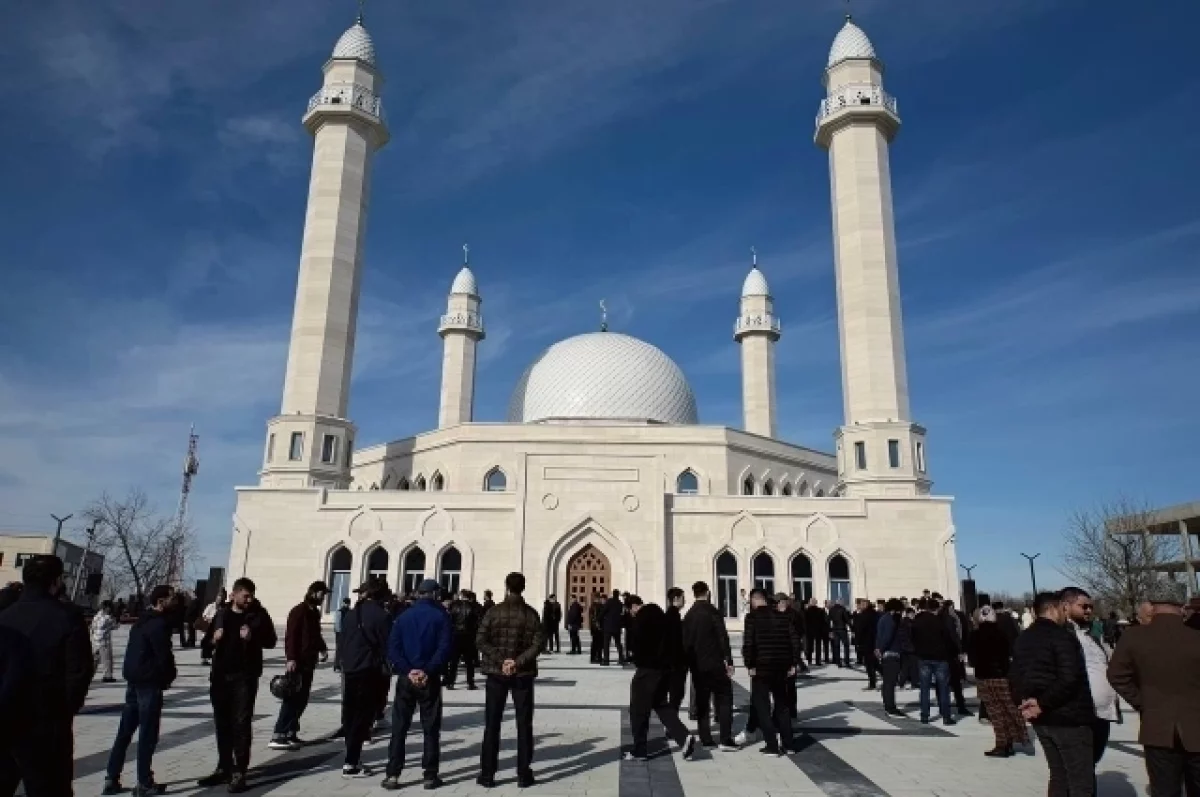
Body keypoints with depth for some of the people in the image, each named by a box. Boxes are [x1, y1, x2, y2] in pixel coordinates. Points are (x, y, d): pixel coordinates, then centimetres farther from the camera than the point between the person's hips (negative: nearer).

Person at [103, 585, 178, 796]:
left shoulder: (141, 621, 15)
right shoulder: (159, 624, -15)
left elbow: (136, 652, 17)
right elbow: (164, 655, -17)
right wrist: (169, 676, 3)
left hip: (133, 681, 9)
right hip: (150, 683, -9)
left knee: (124, 731, 13)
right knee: (148, 734, -2)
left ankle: (111, 779, 17)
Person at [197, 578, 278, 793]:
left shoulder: (258, 614, -3)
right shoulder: (221, 614, 8)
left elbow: (271, 641, -2)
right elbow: (210, 641, 16)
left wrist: (253, 636, -19)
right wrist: (214, 638, -6)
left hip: (245, 676, -4)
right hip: (220, 674, 4)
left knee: (242, 723, -4)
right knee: (222, 724, 12)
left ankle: (239, 772, 1)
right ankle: (224, 768, 25)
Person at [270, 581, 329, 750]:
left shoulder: (315, 612, 15)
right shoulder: (298, 611, -12)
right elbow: (290, 636, -18)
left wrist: (322, 648, 7)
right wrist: (291, 659, -25)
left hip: (309, 663, 9)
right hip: (297, 663, -9)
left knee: (302, 700, 11)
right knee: (292, 699, -9)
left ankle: (291, 733, 18)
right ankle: (278, 736, -7)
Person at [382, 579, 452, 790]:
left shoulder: (403, 616, 7)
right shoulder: (441, 616, -2)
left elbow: (392, 647, -2)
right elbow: (445, 647, -14)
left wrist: (407, 670, -9)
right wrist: (428, 671, -14)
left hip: (405, 678, 2)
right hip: (430, 679, -2)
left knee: (399, 727, 9)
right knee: (431, 728, 6)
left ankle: (392, 775, 8)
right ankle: (429, 775, 7)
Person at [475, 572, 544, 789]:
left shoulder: (494, 612, -4)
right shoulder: (531, 613, -2)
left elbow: (480, 641, -12)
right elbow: (537, 644, -11)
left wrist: (501, 660, -12)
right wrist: (518, 662, -14)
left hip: (496, 673, 0)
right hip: (523, 674, 0)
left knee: (492, 724, 9)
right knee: (524, 724, 8)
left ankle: (487, 774, 11)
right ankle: (524, 774, 9)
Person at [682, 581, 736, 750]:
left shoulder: (688, 615, 8)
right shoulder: (713, 612, -9)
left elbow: (686, 641, 10)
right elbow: (723, 638, -13)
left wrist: (689, 663, 15)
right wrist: (729, 662, -10)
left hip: (697, 665, 5)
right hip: (715, 663, -5)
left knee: (701, 701, 10)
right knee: (724, 699, 2)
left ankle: (705, 739, 10)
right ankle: (725, 739, -4)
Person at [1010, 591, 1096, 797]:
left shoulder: (1022, 639, 13)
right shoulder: (1062, 636, -13)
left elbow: (1014, 677, 11)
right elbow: (1069, 678, -23)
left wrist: (1024, 702, 3)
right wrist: (1043, 703, -16)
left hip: (1040, 719, 8)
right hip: (1068, 717, -8)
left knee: (1059, 775, 17)